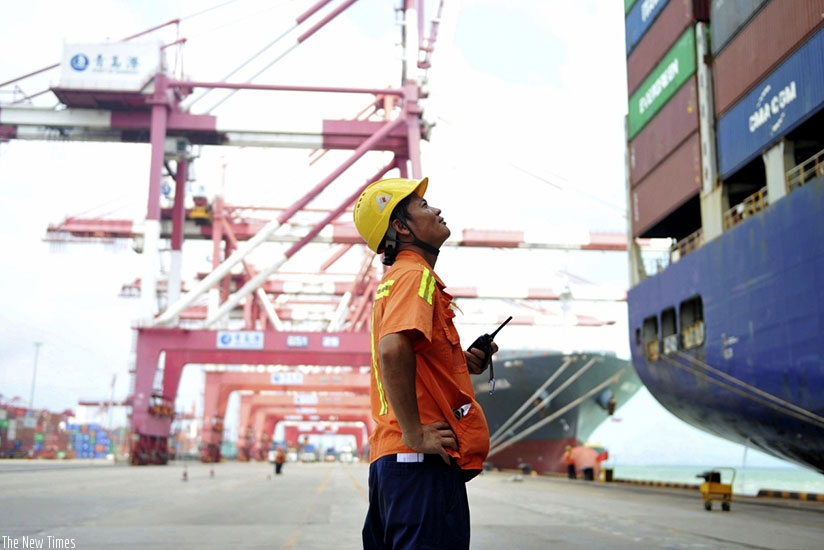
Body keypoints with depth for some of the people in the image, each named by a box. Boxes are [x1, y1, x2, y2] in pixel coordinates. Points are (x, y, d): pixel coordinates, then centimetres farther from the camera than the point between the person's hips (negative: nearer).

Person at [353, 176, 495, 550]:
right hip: (423, 462, -10)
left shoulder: (395, 279, 21)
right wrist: (415, 435, -22)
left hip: (388, 457, 10)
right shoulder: (415, 274, -9)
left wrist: (462, 362, 13)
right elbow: (392, 350, -27)